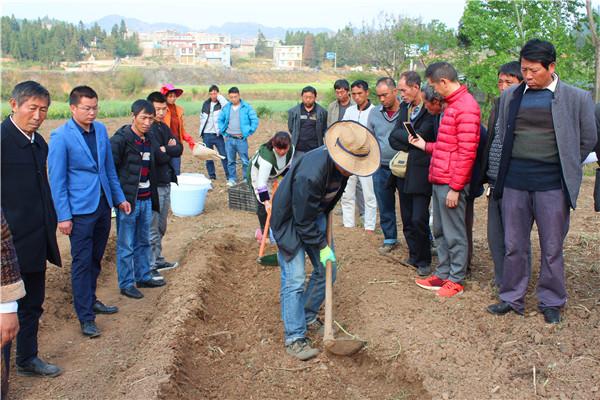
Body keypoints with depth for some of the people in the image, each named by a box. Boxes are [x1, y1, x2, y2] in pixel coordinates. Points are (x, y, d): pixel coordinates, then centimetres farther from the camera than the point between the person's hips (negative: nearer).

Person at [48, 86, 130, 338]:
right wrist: (64, 216, -13)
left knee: (95, 259, 17)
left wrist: (119, 197, 14)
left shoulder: (101, 130, 5)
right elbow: (57, 179, -11)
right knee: (82, 263, 2)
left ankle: (90, 301, 34)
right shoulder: (61, 137, -12)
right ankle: (85, 317, 11)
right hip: (80, 210, -6)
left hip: (103, 205, 6)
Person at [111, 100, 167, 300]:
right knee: (126, 245, 4)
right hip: (127, 199, -7)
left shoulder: (150, 138, 8)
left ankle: (143, 277, 32)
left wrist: (167, 150, 2)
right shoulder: (120, 139, -15)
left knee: (143, 242, 19)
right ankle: (126, 284, 15)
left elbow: (160, 159, 19)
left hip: (146, 199, 7)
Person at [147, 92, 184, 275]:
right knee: (151, 229, -2)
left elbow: (179, 149, 3)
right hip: (154, 184, -9)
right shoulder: (148, 130, -16)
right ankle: (149, 267, 6)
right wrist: (170, 153, -5)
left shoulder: (164, 127, 12)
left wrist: (165, 149, -13)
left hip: (166, 183, 9)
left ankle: (158, 260, 31)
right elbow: (159, 158, -23)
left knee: (161, 227, 19)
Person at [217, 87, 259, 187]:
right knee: (230, 161, 9)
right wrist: (223, 131, 9)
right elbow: (220, 120, 19)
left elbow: (255, 120, -3)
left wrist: (248, 133, -5)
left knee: (245, 161, -2)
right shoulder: (226, 107, 7)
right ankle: (232, 179, 18)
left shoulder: (247, 107, -3)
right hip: (229, 139, 4)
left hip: (241, 139, -3)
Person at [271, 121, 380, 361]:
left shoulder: (342, 164, -14)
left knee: (327, 271, 9)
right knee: (295, 279, -10)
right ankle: (294, 338, -2)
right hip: (290, 221, -8)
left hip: (316, 214, 8)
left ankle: (307, 316, 28)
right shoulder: (309, 175, -38)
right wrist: (322, 247, -18)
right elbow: (303, 222, -27)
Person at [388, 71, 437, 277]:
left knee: (418, 220, -6)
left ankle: (424, 260, 11)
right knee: (407, 220, 13)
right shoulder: (404, 107, 11)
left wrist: (402, 135, -6)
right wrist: (410, 145, -9)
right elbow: (393, 137, 5)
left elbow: (421, 136, -18)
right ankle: (414, 256, 28)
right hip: (404, 170, 7)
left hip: (421, 172, -7)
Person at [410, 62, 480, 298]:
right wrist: (426, 146, 17)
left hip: (451, 184, -10)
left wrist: (455, 188, -18)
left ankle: (456, 280, 13)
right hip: (438, 180, 10)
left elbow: (466, 152, -18)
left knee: (454, 234, 2)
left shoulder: (466, 107, -15)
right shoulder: (451, 104, 16)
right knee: (440, 232, 16)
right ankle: (442, 274, 26)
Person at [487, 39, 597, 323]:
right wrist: (508, 168, 9)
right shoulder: (510, 96, 8)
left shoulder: (576, 98, -1)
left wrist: (566, 167, 9)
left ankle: (551, 302, 22)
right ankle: (512, 298, 23)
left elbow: (588, 139, 7)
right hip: (514, 182, 3)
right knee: (514, 245, 10)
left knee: (552, 248, 6)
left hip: (551, 183, -3)